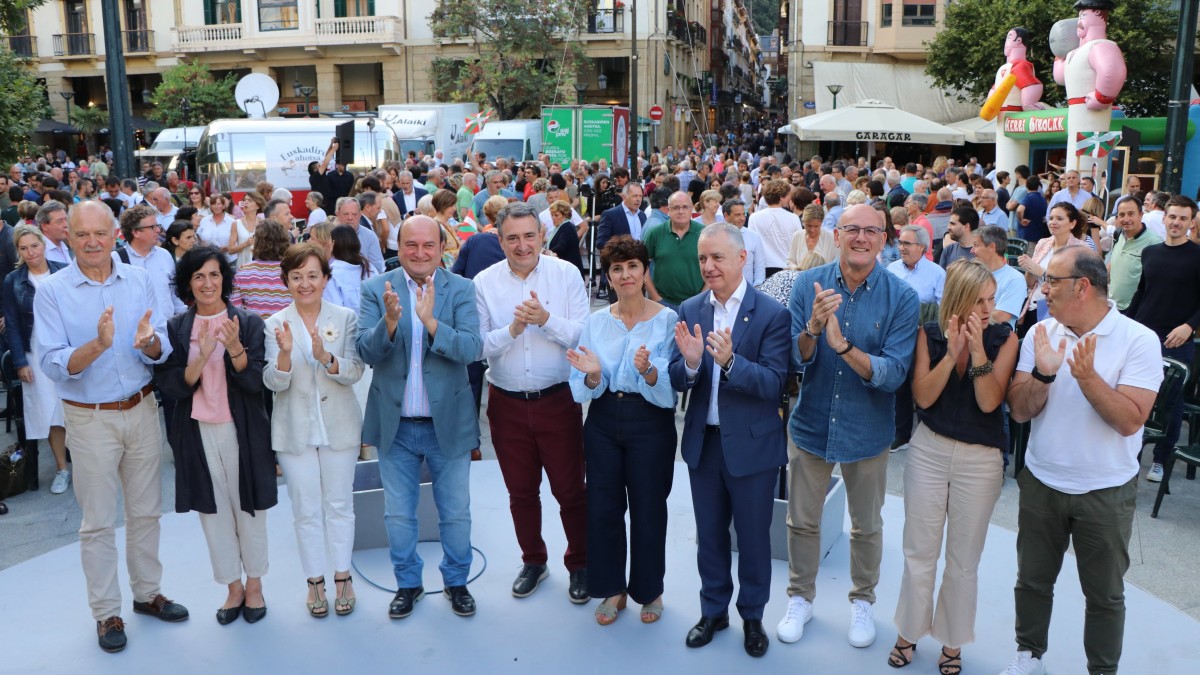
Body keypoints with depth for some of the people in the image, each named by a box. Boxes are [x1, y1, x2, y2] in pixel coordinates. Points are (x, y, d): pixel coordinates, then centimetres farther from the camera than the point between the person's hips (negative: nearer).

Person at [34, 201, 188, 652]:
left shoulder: (138, 280, -1)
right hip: (90, 418, -3)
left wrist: (148, 342, -27)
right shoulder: (52, 291, -9)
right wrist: (98, 345, -32)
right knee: (98, 521, 8)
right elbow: (54, 365, -15)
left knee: (146, 510, 15)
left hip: (142, 409, 3)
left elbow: (162, 350, -4)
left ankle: (147, 592, 33)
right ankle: (106, 612, 22)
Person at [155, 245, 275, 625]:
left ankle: (254, 584, 26)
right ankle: (233, 587, 27)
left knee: (248, 509, 8)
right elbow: (170, 386, -5)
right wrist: (201, 357, -21)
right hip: (197, 433, 2)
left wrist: (235, 348, -26)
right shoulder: (175, 329, 2)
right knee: (213, 511, 11)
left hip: (242, 431, -2)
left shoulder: (248, 323, -4)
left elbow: (256, 381, -10)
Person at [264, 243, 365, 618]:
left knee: (339, 504, 10)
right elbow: (274, 383, -9)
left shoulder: (346, 318, -3)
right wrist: (285, 353, -28)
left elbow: (355, 372, -11)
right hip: (295, 429, 0)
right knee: (306, 509, 9)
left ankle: (342, 576, 25)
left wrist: (325, 356, -29)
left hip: (339, 426, 0)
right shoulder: (276, 325, -2)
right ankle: (314, 580, 23)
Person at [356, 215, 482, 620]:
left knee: (456, 513, 13)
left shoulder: (461, 290, -6)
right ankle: (408, 582, 36)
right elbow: (365, 352, -13)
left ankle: (456, 581, 35)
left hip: (448, 422, -1)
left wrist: (430, 321, -33)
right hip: (395, 424, 1)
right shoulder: (376, 289, -4)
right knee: (398, 514, 15)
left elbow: (471, 349, -18)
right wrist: (389, 321, -32)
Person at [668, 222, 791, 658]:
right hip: (703, 441, 4)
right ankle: (713, 610, 38)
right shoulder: (690, 310, -1)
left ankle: (752, 615, 35)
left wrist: (730, 362, -35)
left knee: (753, 536, 13)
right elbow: (676, 381, -3)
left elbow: (774, 382, -20)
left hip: (752, 443, -3)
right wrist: (690, 362, -25)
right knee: (709, 533, 18)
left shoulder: (771, 313, -13)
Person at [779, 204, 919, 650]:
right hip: (811, 424, 1)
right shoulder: (808, 284, -10)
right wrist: (813, 327, -31)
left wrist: (843, 346, -34)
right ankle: (800, 598, 38)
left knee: (866, 525, 18)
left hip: (867, 430, -1)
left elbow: (894, 374, -20)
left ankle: (862, 601, 41)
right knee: (802, 521, 16)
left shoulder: (901, 297, -13)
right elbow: (793, 360, -11)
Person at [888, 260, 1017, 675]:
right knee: (919, 552, 9)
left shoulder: (1004, 338, -6)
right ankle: (908, 632, 27)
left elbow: (989, 402, -15)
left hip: (980, 459, -1)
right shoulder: (929, 334, -3)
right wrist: (951, 352, -20)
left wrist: (978, 349, -23)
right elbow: (923, 396, -10)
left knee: (964, 559, 10)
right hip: (929, 451, 1)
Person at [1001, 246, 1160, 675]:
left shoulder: (1138, 340, -14)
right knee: (1033, 579, 18)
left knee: (1104, 592, 13)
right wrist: (1043, 373, -25)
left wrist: (1087, 376, -32)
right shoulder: (1041, 333, -4)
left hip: (1106, 492, -3)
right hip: (1041, 483, 3)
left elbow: (1130, 421, -21)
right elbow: (1019, 411, -8)